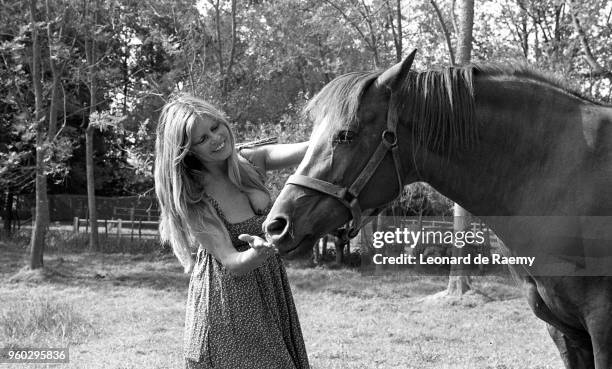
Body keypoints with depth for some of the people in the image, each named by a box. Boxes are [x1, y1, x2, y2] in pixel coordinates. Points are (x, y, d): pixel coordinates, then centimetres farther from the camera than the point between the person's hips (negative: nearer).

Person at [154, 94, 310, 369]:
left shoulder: (252, 161, -3)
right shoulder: (193, 199, -15)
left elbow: (309, 150, -17)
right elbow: (232, 263, -18)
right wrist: (259, 252, -39)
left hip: (271, 294, 5)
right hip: (225, 307, -5)